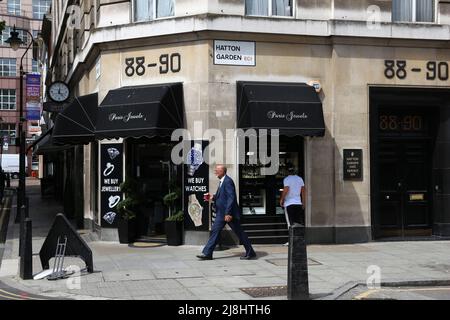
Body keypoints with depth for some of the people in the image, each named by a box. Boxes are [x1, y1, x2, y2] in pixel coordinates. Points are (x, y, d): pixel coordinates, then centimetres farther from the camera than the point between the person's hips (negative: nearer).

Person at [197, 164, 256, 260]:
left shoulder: (228, 181, -17)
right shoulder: (222, 181, 14)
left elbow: (231, 197, -22)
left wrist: (228, 213, -26)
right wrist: (213, 198, 5)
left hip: (229, 213, -10)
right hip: (221, 213, 10)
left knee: (239, 233, 0)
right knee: (215, 231, 6)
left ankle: (250, 253, 11)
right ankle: (207, 253, 8)